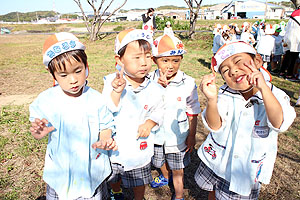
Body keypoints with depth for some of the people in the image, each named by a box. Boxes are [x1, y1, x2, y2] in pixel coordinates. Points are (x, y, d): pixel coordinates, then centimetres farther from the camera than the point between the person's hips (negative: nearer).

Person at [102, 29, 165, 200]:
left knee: (139, 183, 20)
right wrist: (116, 92, -37)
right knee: (113, 179, 27)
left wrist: (150, 123, -18)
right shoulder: (112, 81, -15)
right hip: (115, 145, 1)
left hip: (139, 147, -1)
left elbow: (158, 111, 2)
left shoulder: (154, 89, -13)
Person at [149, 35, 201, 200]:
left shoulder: (188, 83, -15)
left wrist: (191, 136, -2)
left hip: (177, 135, -2)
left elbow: (192, 112, -6)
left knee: (177, 168, 15)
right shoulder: (150, 81, -13)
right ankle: (165, 177, 60)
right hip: (156, 133, 3)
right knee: (161, 161, 27)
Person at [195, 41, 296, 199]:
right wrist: (211, 100, -45)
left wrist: (263, 88, -39)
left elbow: (279, 124, -32)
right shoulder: (225, 94, -13)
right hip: (216, 161, 2)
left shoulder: (275, 96, -14)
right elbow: (215, 126, -26)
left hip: (247, 170, -1)